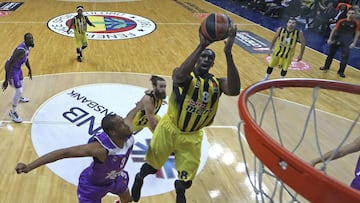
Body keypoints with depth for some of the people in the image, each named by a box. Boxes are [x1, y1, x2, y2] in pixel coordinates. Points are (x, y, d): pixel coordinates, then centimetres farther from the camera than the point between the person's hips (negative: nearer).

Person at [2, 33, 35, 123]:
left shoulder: (28, 46, -6)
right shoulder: (21, 50, -35)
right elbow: (9, 64, -35)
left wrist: (29, 70, 25)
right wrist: (6, 80, -34)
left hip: (17, 67, 10)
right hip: (12, 69, -10)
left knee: (21, 83, 33)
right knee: (19, 91, -9)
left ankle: (19, 97, 65)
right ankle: (12, 112, 10)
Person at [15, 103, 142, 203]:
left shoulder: (127, 132, -29)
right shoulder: (100, 148, -46)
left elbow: (131, 114, -5)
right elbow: (64, 153, -46)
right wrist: (29, 166, -50)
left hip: (115, 178, 7)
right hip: (93, 185, -6)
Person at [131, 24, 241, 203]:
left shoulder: (217, 83, -7)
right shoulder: (184, 75, -16)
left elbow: (234, 90, -30)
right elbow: (180, 77, -43)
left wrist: (228, 53, -40)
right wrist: (201, 46, -49)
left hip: (192, 137, 3)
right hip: (169, 130, -2)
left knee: (186, 180, 10)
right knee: (151, 167, 18)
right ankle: (139, 179, 55)